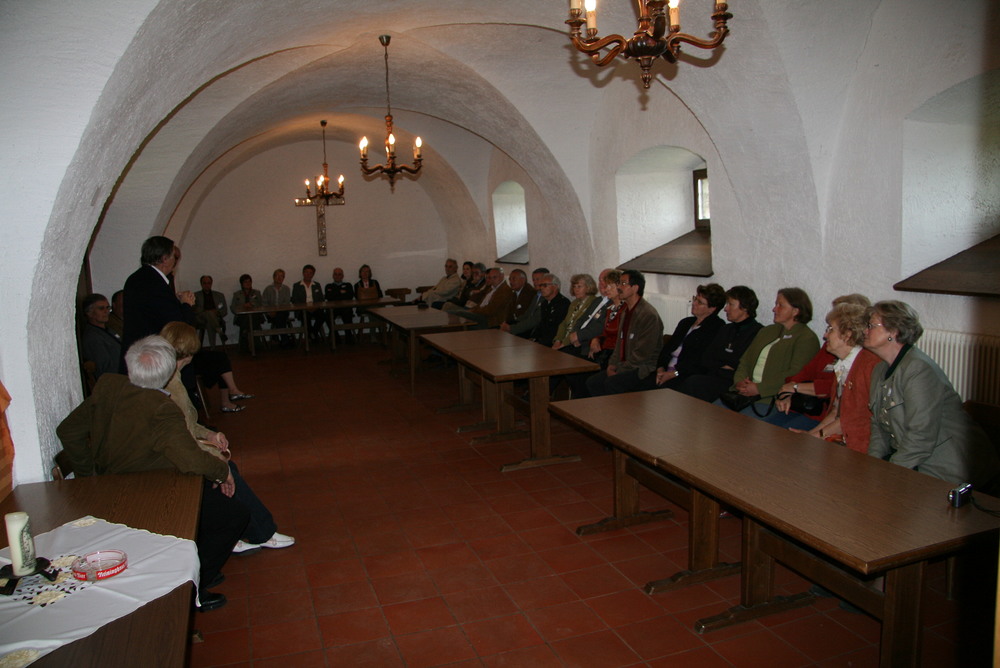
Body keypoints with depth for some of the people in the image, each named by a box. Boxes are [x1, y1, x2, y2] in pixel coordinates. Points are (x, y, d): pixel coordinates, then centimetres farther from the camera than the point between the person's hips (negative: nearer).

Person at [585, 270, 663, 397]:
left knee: (611, 383, -29)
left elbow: (642, 354, -19)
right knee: (592, 382, -5)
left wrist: (619, 371, -16)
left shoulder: (649, 315, -16)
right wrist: (612, 365, 5)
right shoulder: (626, 312, 15)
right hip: (625, 366, 9)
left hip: (643, 369, -9)